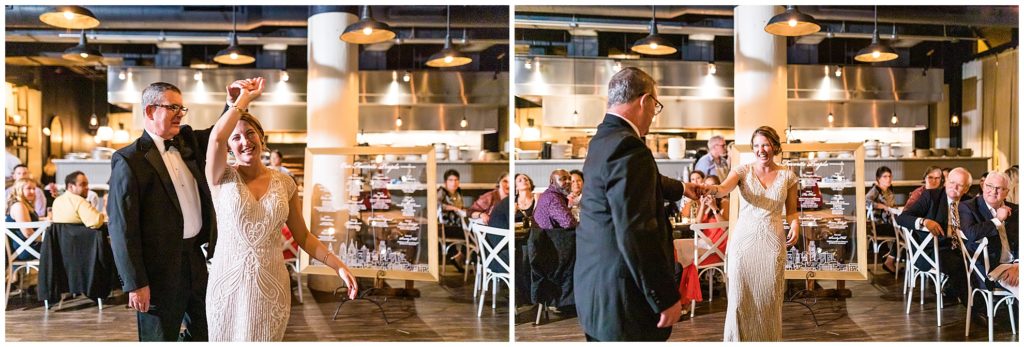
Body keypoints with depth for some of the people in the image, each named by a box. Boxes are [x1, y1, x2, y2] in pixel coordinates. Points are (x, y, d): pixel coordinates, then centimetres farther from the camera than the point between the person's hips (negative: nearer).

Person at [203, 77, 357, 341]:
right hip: (228, 284, -1)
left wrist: (338, 266, -6)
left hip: (271, 287, 1)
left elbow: (303, 236, 6)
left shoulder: (285, 183, 3)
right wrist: (245, 97, -10)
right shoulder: (223, 178, -3)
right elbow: (216, 137, -23)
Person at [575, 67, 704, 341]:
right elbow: (636, 234, -26)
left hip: (594, 288, 10)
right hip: (622, 298, -10)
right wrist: (666, 298, -18)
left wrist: (681, 188, 45)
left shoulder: (602, 140, 9)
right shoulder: (627, 147, -22)